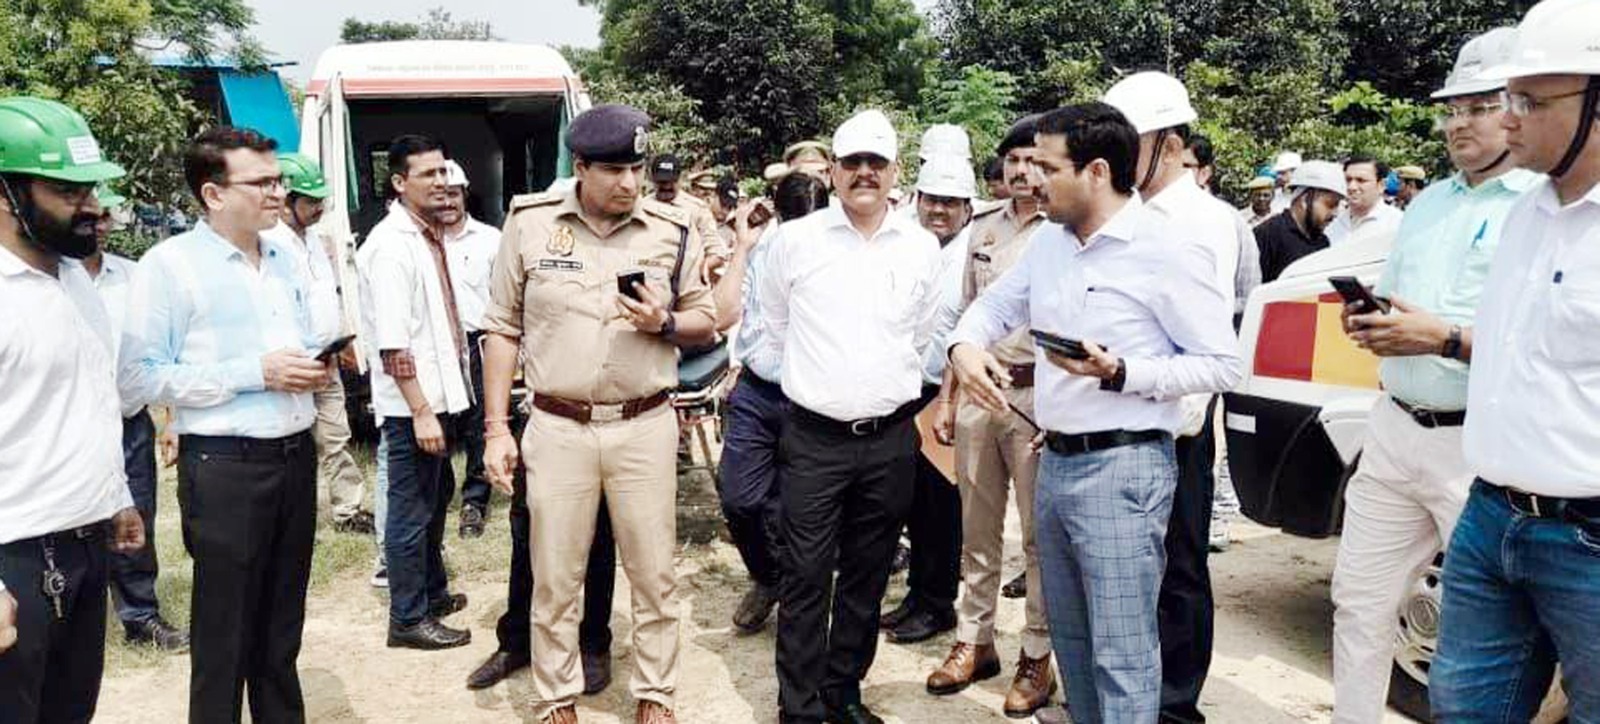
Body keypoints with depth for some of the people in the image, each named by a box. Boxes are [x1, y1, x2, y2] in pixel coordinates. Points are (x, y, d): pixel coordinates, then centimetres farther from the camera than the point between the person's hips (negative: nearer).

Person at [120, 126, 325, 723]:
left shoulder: (286, 258, 12)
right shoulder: (170, 264, -9)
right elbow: (139, 378, -15)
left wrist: (317, 368, -1)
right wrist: (256, 372, -18)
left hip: (296, 454, 6)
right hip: (223, 465, -6)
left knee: (282, 626, 17)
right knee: (225, 630, 6)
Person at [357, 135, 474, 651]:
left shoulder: (432, 237, 10)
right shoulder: (391, 246, -18)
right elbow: (393, 343, -23)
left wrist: (441, 403, 17)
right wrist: (420, 411, -24)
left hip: (441, 393, 9)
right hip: (412, 403, -9)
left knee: (436, 498, 22)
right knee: (411, 511, 3)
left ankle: (432, 592, 40)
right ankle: (408, 619, 17)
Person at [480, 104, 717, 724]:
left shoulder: (674, 230, 0)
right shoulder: (529, 223, -1)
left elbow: (706, 322, 9)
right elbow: (503, 329, 3)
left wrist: (665, 322, -14)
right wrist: (496, 427, -1)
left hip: (645, 427, 1)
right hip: (557, 428, 0)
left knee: (654, 575, 10)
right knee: (554, 579, 10)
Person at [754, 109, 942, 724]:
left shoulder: (922, 247, 4)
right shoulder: (794, 239, -1)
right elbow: (774, 331, 11)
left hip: (891, 438, 3)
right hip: (814, 436, -2)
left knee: (867, 578, 12)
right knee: (806, 576, 0)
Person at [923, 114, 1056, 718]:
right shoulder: (983, 231, 14)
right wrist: (947, 396, 14)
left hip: (1036, 395, -5)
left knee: (1040, 535, 3)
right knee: (977, 530, 13)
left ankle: (1037, 655, 15)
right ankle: (973, 641, 25)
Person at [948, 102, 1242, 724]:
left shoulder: (1169, 251, -12)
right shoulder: (1050, 241, 9)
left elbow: (1223, 365, -12)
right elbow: (997, 303, 22)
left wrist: (1120, 373, -22)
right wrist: (965, 344, -1)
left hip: (1122, 467, -8)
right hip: (1055, 462, 8)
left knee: (1121, 652, -2)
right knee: (1070, 637, 19)